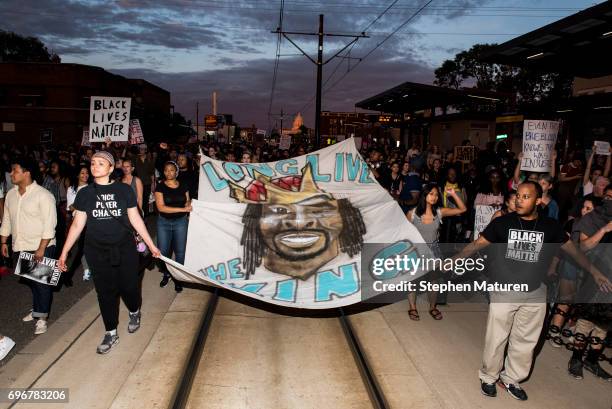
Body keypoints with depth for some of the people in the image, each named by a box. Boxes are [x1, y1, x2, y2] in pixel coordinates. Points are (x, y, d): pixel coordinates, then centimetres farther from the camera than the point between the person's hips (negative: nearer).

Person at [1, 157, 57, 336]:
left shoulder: (43, 195, -14)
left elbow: (49, 224, -17)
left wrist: (41, 249, -19)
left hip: (41, 248, -6)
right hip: (19, 248, 6)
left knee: (42, 282, 3)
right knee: (31, 281, 17)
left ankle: (42, 317, 13)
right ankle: (37, 309, 33)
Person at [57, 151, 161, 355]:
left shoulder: (124, 190, -3)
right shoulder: (84, 193, 1)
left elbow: (135, 219, 2)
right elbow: (77, 224, 4)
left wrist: (151, 245, 2)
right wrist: (64, 252, 2)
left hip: (124, 248, -1)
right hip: (97, 251, 2)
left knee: (128, 286, 3)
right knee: (105, 291, 8)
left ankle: (134, 312, 37)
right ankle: (111, 333, 24)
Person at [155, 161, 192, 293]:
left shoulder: (183, 186, 3)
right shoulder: (160, 187, -6)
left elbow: (187, 202, 14)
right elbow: (161, 207, -14)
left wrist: (189, 204, -11)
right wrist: (182, 209, -19)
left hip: (180, 222, 1)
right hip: (164, 222, -1)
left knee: (180, 252, 2)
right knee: (163, 251, 3)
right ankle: (166, 274, 27)